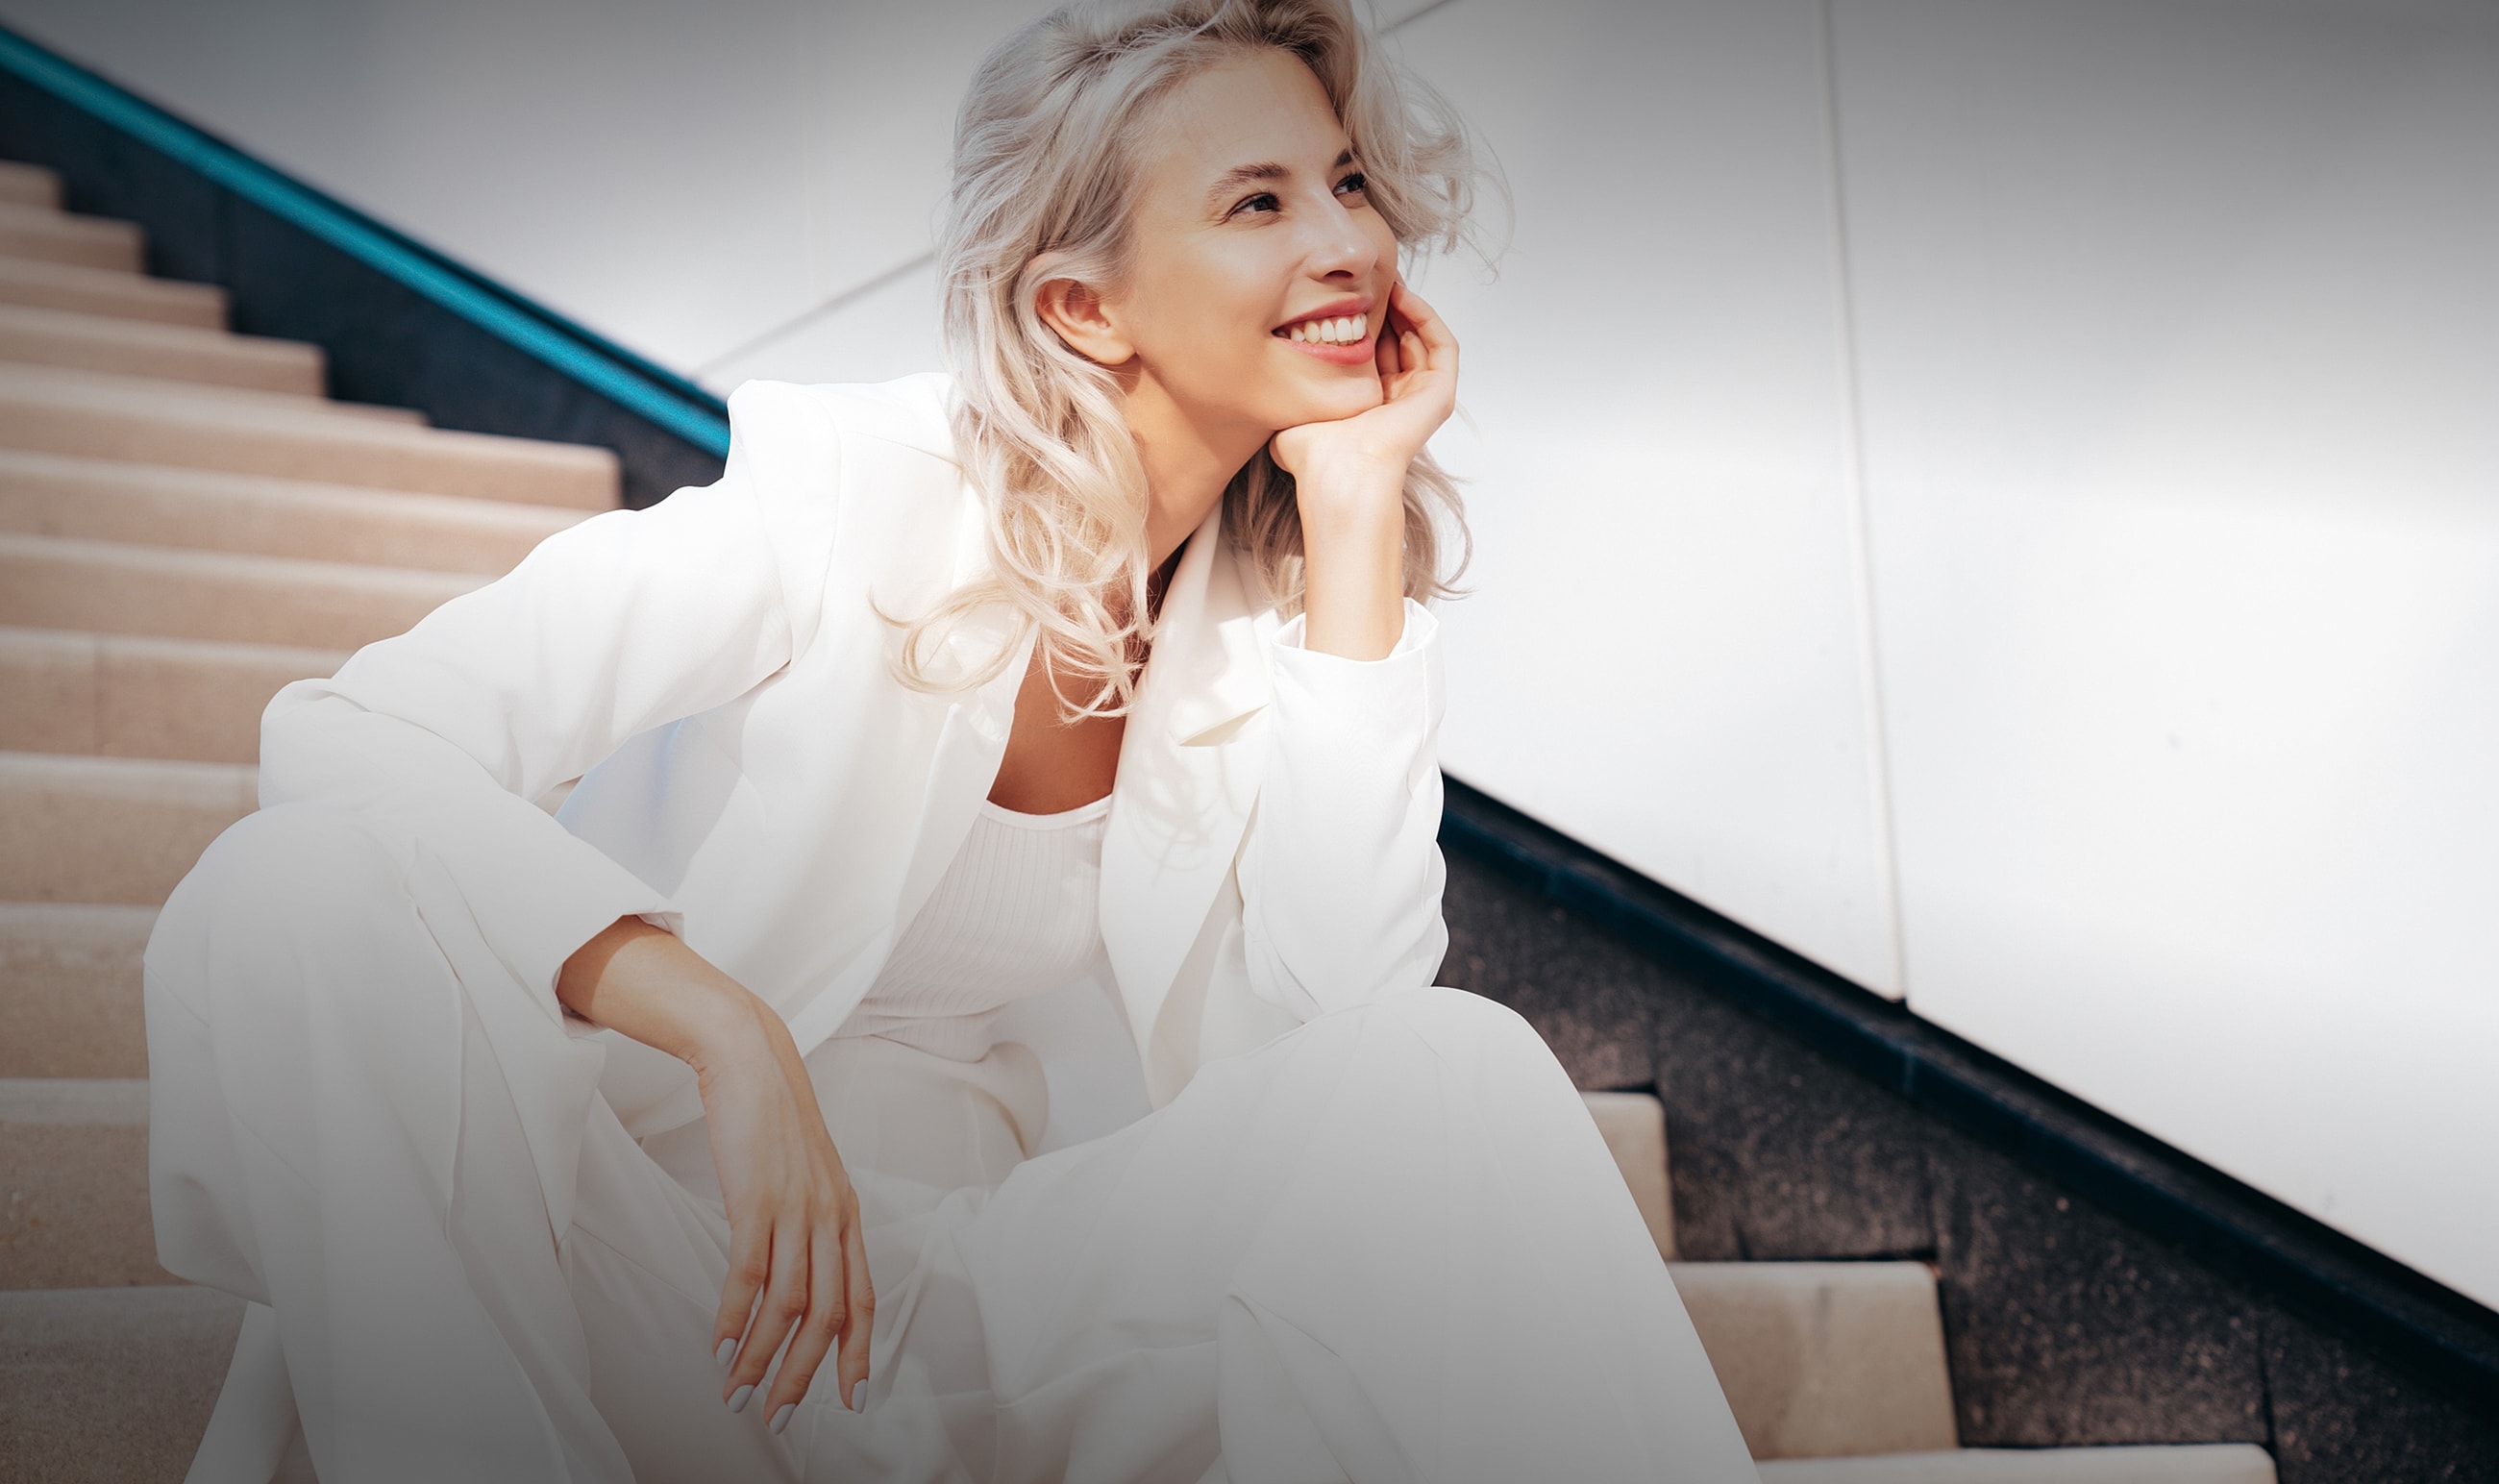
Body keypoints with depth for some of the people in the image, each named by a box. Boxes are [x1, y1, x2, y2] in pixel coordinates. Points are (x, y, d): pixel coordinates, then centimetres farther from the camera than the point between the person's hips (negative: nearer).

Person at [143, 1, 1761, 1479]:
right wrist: (724, 1032, -36)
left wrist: (1362, 514, -15)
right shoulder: (856, 491, -15)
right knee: (309, 883, -31)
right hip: (619, 1214, -2)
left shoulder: (1285, 593, 0)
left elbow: (1335, 1018, -15)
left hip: (931, 1257, 3)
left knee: (1449, 1081, -24)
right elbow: (350, 731, -22)